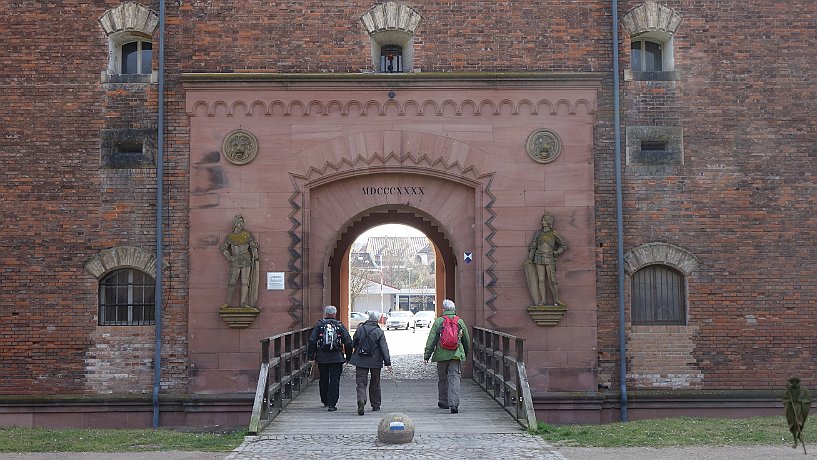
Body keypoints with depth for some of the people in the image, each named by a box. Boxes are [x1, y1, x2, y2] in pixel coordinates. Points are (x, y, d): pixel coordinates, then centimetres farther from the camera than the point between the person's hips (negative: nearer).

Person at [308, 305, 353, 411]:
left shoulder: (319, 325, 1)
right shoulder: (340, 325, 2)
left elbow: (312, 342, -5)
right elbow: (348, 342, 1)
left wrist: (311, 357, 0)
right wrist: (348, 357, 10)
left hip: (322, 358, 1)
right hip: (337, 358, -1)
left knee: (323, 380, 16)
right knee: (334, 380, 1)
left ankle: (325, 401, 29)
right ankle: (332, 404, -5)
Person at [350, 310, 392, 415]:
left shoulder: (360, 329, -2)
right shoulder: (379, 332, -9)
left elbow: (353, 344, 6)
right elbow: (384, 348, -10)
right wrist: (388, 363, -9)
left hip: (361, 361, 0)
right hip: (375, 361, 0)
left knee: (361, 383, 0)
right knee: (375, 384, 16)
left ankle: (361, 401, -25)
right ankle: (376, 406, 24)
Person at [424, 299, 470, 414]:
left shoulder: (438, 322, -2)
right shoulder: (460, 322, 6)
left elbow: (431, 340, -5)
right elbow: (467, 339, 15)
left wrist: (426, 355, -2)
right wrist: (466, 352, 29)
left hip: (442, 355, -1)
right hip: (456, 354, 1)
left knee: (442, 378, 14)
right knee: (454, 378, -3)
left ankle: (443, 402, 25)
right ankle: (454, 404, -14)